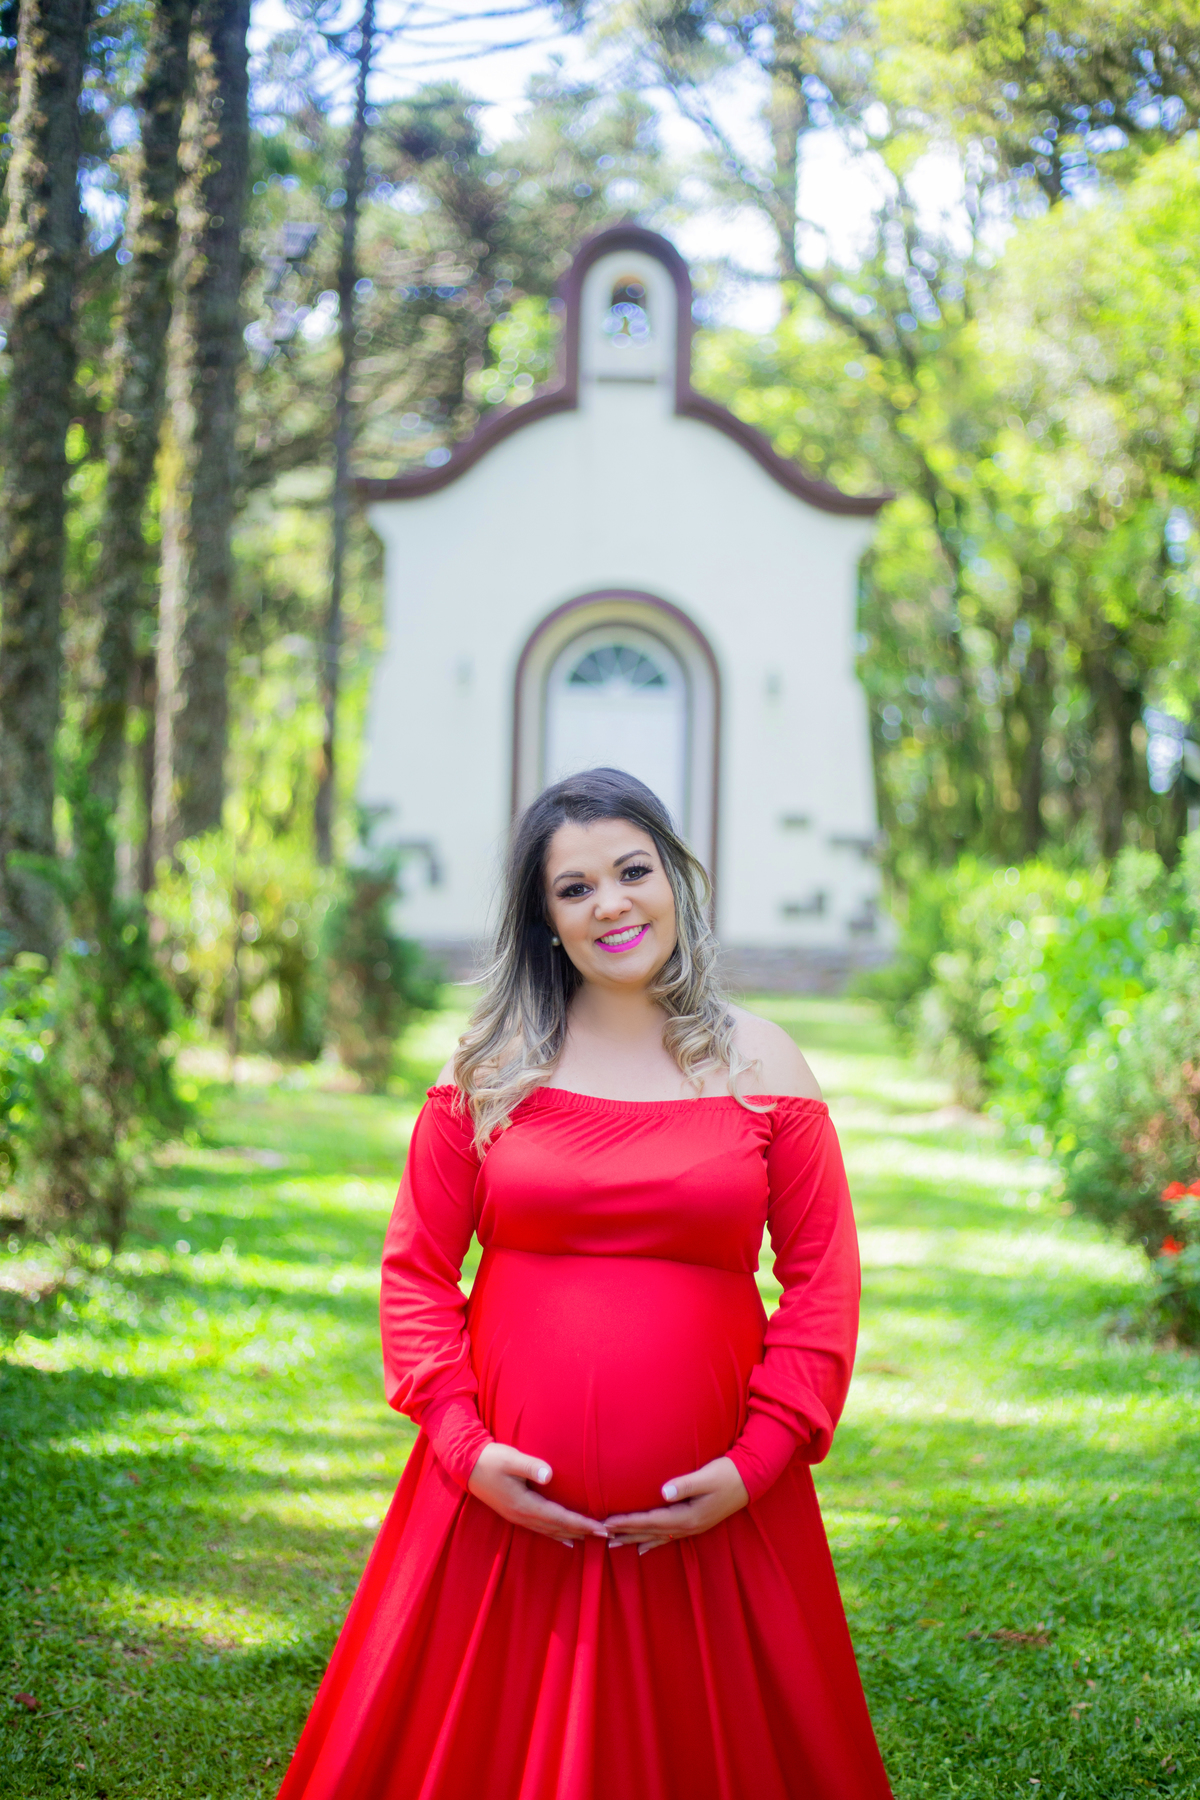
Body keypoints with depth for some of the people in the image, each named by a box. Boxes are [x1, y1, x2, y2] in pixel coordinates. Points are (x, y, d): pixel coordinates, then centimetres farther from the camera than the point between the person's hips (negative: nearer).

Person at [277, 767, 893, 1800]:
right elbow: (417, 1269, 3)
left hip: (707, 1514, 0)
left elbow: (823, 1284, 2)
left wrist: (756, 1464, -7)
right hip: (507, 1500, 0)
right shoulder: (493, 1067, 3)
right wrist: (463, 1445, -8)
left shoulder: (761, 1065, 3)